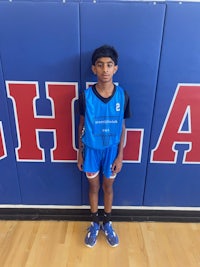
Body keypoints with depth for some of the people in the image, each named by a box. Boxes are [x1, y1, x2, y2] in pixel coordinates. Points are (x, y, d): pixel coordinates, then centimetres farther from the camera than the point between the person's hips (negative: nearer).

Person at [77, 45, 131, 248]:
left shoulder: (122, 96, -11)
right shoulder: (86, 96, -13)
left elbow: (122, 127, -4)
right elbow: (82, 125, -2)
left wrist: (120, 156, -3)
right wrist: (80, 151, 2)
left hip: (111, 149, 1)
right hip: (91, 149, 0)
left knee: (108, 186, 18)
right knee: (94, 186, 17)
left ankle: (107, 224, 42)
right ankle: (95, 224, 41)